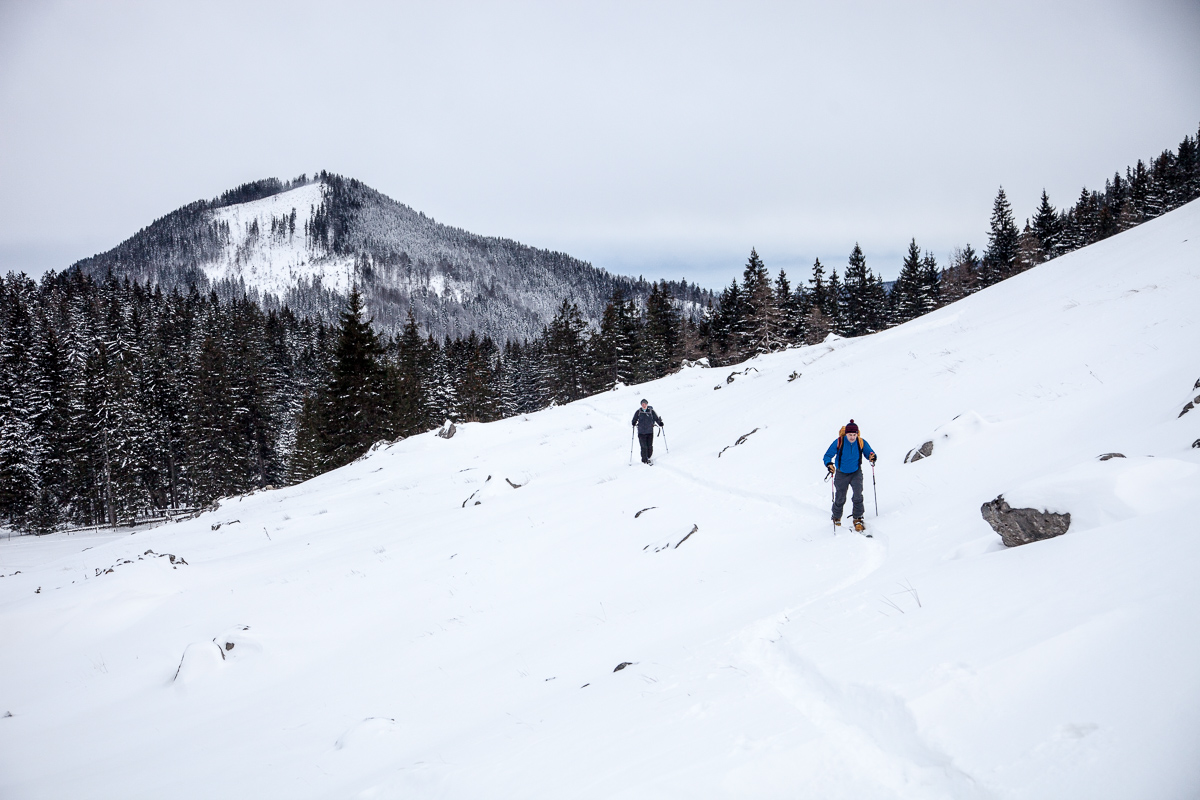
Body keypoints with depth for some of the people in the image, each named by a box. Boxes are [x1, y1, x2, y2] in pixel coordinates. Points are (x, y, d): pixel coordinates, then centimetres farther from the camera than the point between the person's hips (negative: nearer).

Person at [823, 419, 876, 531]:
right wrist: (829, 464, -37)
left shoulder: (861, 443, -15)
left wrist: (871, 457, -30)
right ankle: (836, 518, 34)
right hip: (841, 474, 0)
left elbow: (869, 452, -6)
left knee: (858, 495, -18)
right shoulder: (839, 442, -20)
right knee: (840, 498, 9)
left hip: (856, 472, 0)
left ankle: (858, 519, -5)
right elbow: (827, 455, -16)